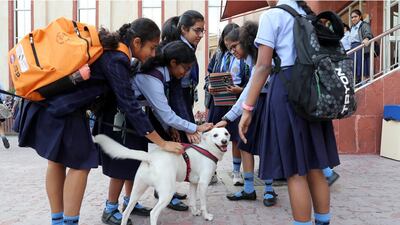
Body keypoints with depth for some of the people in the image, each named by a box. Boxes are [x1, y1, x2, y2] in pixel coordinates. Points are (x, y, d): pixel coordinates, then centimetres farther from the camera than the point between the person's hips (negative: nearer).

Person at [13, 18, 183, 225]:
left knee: (57, 162, 15)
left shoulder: (108, 46, 10)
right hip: (61, 109, -10)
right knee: (81, 163, 0)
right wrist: (163, 143, -16)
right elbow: (130, 106, -19)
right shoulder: (116, 60, -17)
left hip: (46, 101, 10)